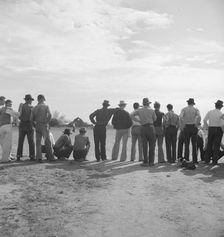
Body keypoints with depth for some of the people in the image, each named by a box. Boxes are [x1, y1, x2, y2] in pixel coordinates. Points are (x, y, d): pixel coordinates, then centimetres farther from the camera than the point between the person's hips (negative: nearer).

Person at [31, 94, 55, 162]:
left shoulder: (34, 108, 9)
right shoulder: (46, 106, -2)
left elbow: (32, 118, 4)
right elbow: (49, 115, -17)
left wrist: (35, 125, 13)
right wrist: (47, 122, -6)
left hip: (37, 126, 3)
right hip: (44, 125, -3)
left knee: (38, 142, 7)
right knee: (47, 142, 2)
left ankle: (39, 157, 1)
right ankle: (50, 157, 3)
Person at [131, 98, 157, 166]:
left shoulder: (139, 110, 6)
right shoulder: (151, 110, 1)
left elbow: (132, 115, -1)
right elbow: (154, 119, 11)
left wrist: (139, 120, 4)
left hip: (143, 128, 2)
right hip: (151, 127, -2)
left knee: (144, 146, 5)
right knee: (152, 145, 3)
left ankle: (145, 162, 3)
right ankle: (151, 162, 2)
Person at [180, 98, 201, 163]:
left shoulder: (184, 109, 4)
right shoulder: (196, 109, 3)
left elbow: (181, 117, -13)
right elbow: (199, 117, -15)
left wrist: (183, 125, -6)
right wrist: (196, 124, -5)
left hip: (186, 127, 0)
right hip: (193, 127, 0)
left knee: (186, 144, 5)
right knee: (194, 144, 5)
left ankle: (186, 158, 1)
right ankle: (195, 159, 4)